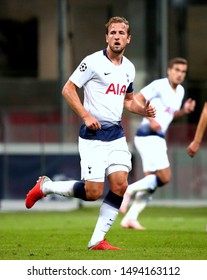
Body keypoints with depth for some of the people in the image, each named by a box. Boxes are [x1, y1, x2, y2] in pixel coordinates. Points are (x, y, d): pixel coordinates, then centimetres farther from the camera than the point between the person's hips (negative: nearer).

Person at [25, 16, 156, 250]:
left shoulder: (129, 68, 12)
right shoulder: (93, 62, -10)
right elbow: (68, 89, -7)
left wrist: (143, 110, 6)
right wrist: (86, 116, -17)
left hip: (116, 135, 6)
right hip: (93, 136, -6)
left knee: (120, 186, -8)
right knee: (93, 192, -9)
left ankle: (97, 240, 1)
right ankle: (45, 186, 15)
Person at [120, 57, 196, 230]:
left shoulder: (180, 91, 16)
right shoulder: (159, 86, -9)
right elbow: (137, 100, -11)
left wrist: (185, 110, 7)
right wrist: (151, 119, -20)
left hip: (158, 138, 9)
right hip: (148, 136, -9)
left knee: (152, 182, 7)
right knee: (164, 178, -14)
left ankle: (130, 218, 7)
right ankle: (129, 190, -6)